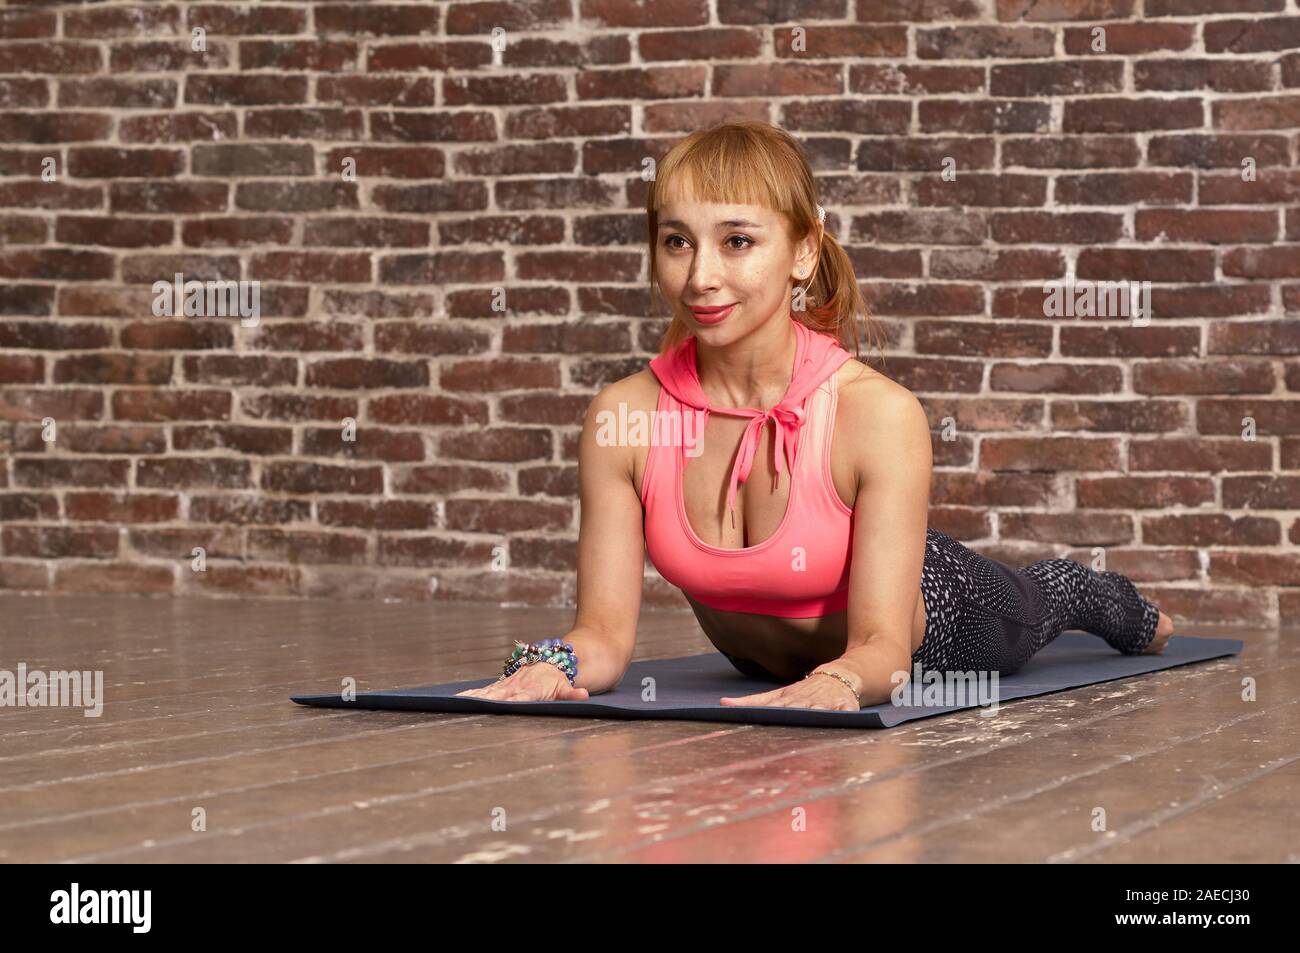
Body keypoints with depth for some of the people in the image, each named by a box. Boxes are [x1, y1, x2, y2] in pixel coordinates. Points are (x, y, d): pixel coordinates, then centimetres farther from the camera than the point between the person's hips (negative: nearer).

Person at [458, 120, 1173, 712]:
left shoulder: (880, 413, -39)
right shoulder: (620, 418, -31)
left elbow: (883, 644, -40)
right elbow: (605, 632, -28)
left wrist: (838, 683, -63)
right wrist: (555, 667, -50)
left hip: (922, 631, -3)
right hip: (756, 660, 3)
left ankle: (1135, 615, 67)